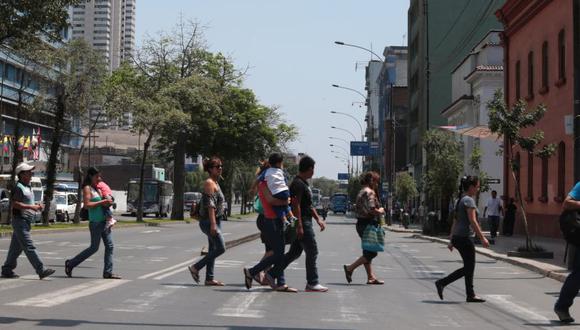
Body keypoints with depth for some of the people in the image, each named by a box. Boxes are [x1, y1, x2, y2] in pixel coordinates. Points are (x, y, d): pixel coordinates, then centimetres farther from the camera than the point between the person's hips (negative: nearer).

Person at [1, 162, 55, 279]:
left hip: (25, 222, 10)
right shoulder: (19, 187, -13)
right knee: (29, 247, -11)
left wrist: (36, 205, 10)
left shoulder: (28, 187, 17)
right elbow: (15, 204, -23)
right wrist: (32, 207, -24)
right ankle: (41, 270, -15)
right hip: (20, 220, -10)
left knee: (16, 248, 13)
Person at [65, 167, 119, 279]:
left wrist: (107, 202, 5)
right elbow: (87, 204, -18)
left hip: (104, 221, 8)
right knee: (94, 248, -2)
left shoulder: (97, 188, 17)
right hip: (95, 222, -8)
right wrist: (101, 202, -18)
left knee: (109, 246, 3)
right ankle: (70, 264, 12)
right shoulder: (87, 188, -7)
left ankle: (108, 272, 6)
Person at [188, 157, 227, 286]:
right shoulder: (209, 183, -13)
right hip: (209, 221, -10)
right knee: (221, 248, -10)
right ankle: (195, 268, -2)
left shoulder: (215, 183, 17)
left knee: (213, 250, 9)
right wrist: (213, 224, -25)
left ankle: (209, 279, 11)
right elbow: (210, 204, -20)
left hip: (215, 221, 10)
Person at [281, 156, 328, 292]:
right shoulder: (298, 183, -15)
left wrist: (318, 219, 18)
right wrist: (299, 226, -24)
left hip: (305, 222, 10)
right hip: (302, 222, -10)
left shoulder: (304, 183, 19)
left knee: (294, 252, 12)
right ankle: (312, 283, 2)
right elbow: (296, 205, -21)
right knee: (312, 252, -4)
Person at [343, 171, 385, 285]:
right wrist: (380, 211, -5)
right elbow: (372, 209, -25)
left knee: (368, 252, 12)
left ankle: (371, 277, 14)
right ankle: (350, 268, -3)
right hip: (368, 225, -10)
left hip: (361, 224, 11)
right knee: (371, 252, -5)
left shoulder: (361, 192, 16)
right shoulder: (370, 192, -14)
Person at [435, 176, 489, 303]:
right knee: (469, 267, -1)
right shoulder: (469, 200, -11)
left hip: (457, 238, 9)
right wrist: (482, 238, -18)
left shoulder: (460, 200, 16)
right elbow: (473, 221, -19)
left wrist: (451, 241, 19)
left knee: (468, 267, 11)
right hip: (464, 237, -9)